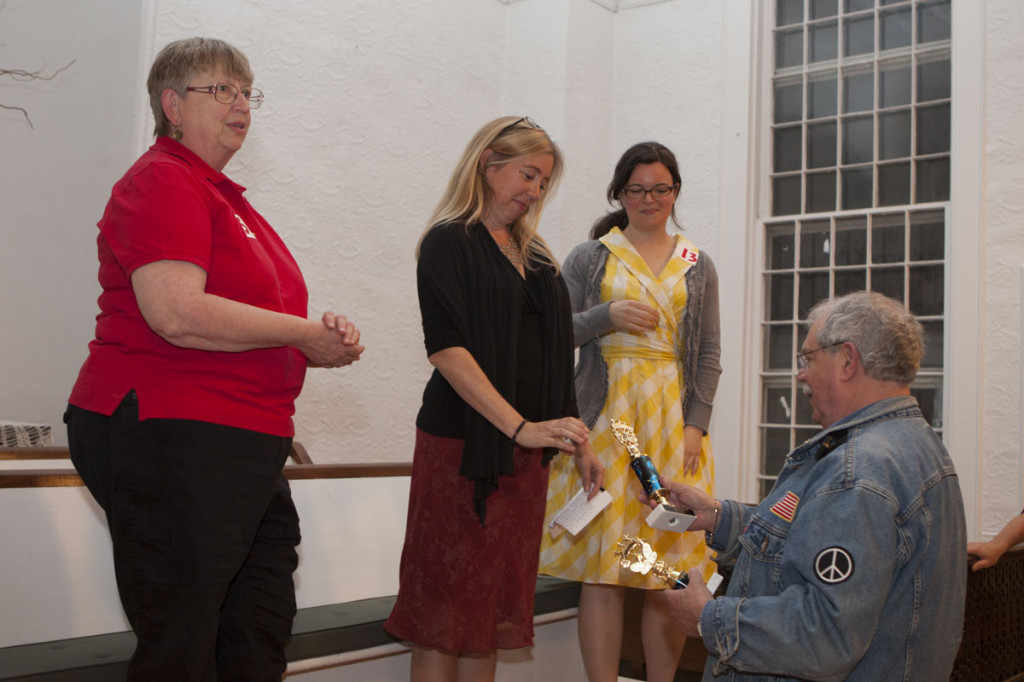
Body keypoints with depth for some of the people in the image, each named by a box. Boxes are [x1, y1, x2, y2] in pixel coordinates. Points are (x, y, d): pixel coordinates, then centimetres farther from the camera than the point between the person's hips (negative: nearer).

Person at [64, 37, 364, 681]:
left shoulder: (222, 194, 21)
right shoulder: (162, 181, -8)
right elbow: (175, 312, -22)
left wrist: (325, 337, 8)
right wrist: (305, 333, -12)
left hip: (242, 446, 10)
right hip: (169, 437, -10)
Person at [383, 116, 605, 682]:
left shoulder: (533, 256, 17)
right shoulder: (449, 242, -4)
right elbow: (446, 349, -16)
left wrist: (577, 442, 13)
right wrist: (522, 427, -23)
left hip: (525, 451, 7)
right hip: (463, 444, -6)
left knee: (496, 608, 9)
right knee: (447, 612, -1)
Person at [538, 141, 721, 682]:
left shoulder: (697, 266, 14)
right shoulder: (589, 257, 9)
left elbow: (709, 354, 10)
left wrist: (696, 424, -2)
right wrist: (607, 317, -13)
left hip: (674, 422, 2)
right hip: (606, 418, -2)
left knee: (670, 566, 1)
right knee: (603, 565, -5)